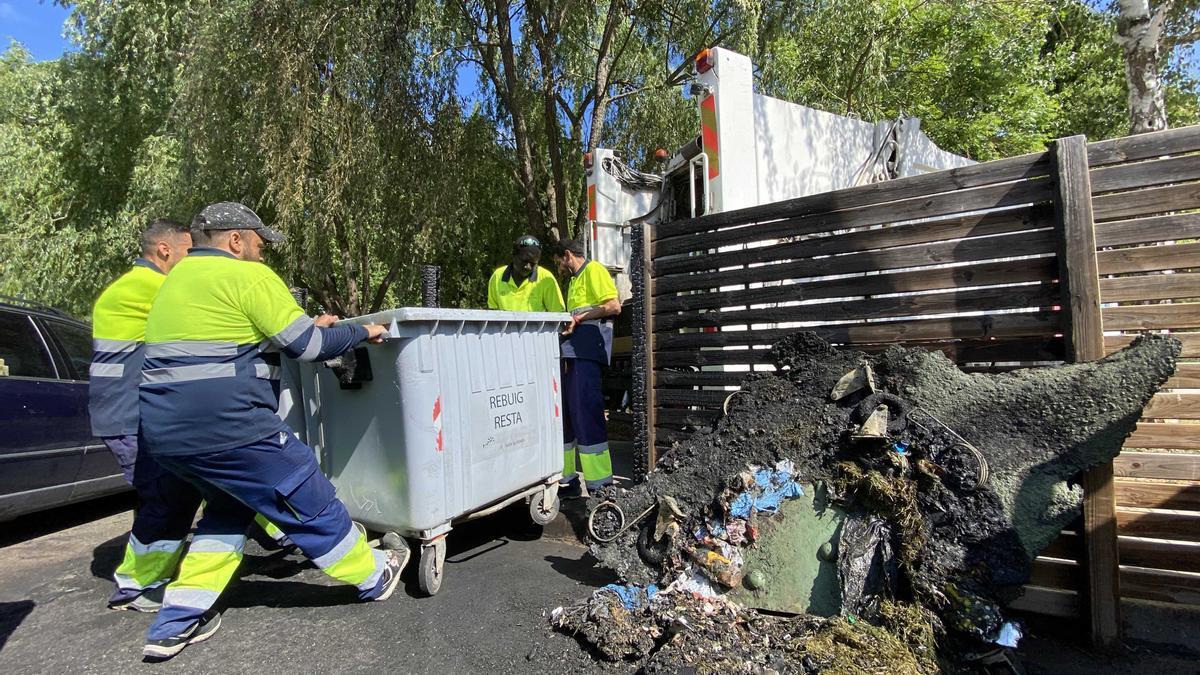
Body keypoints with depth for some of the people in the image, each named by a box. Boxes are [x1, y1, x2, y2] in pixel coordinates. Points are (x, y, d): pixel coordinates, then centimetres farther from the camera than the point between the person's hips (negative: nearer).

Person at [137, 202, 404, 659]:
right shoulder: (248, 276, -8)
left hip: (163, 431, 9)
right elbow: (307, 346, -10)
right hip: (226, 427, -9)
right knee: (309, 501, 6)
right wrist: (361, 332, 5)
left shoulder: (178, 279, 20)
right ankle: (374, 577, 23)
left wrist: (306, 325, 24)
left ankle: (179, 619, 26)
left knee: (230, 506, 28)